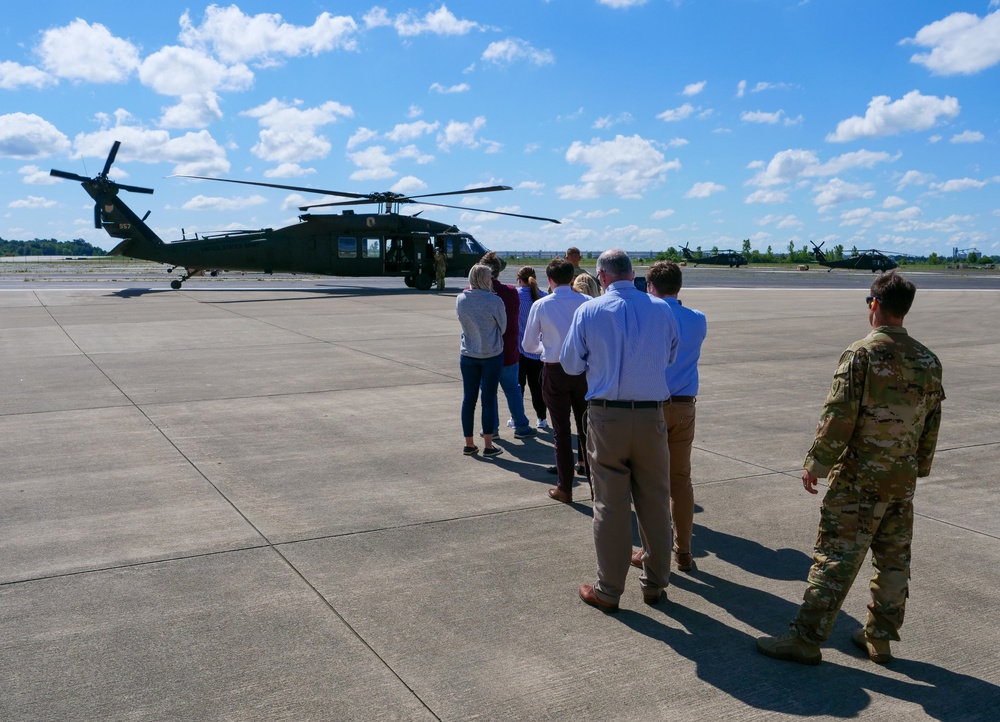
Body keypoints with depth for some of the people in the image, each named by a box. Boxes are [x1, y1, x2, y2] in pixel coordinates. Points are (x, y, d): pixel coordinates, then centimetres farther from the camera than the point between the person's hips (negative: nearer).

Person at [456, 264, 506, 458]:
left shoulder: (461, 300, -4)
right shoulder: (494, 301, -15)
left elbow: (463, 323, 7)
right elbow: (503, 326, -3)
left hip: (468, 354, 4)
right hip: (492, 355, -3)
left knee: (468, 399, 10)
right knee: (489, 399, 3)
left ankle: (469, 444, 16)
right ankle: (488, 446, 7)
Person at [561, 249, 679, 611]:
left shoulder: (588, 311, -5)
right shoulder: (662, 310, 1)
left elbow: (571, 364, 3)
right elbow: (670, 357, 13)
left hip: (606, 418, -2)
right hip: (651, 416, 2)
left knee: (610, 506, 6)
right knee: (655, 502, 14)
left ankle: (608, 591, 17)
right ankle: (654, 584, 27)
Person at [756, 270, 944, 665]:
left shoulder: (861, 353, -15)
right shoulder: (928, 360, 5)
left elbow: (838, 415, -17)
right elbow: (931, 423, 11)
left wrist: (816, 463, -8)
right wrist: (918, 467, 21)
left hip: (858, 478, -6)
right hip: (904, 478, 6)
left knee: (835, 558, -3)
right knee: (894, 559, 15)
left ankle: (805, 639, 3)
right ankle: (879, 638, 26)